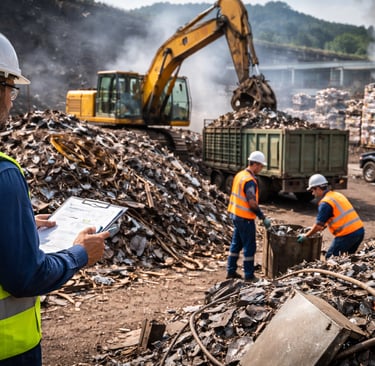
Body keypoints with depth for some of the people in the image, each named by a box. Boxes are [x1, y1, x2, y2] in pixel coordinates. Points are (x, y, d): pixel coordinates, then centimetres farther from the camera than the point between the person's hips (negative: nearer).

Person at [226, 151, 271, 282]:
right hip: (245, 218, -9)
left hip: (235, 214, 9)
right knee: (249, 247, 1)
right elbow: (252, 203, -24)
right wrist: (264, 218, -16)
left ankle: (231, 271, 24)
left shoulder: (239, 175, 8)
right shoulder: (250, 181, -21)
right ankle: (249, 275, 8)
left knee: (236, 244, 17)